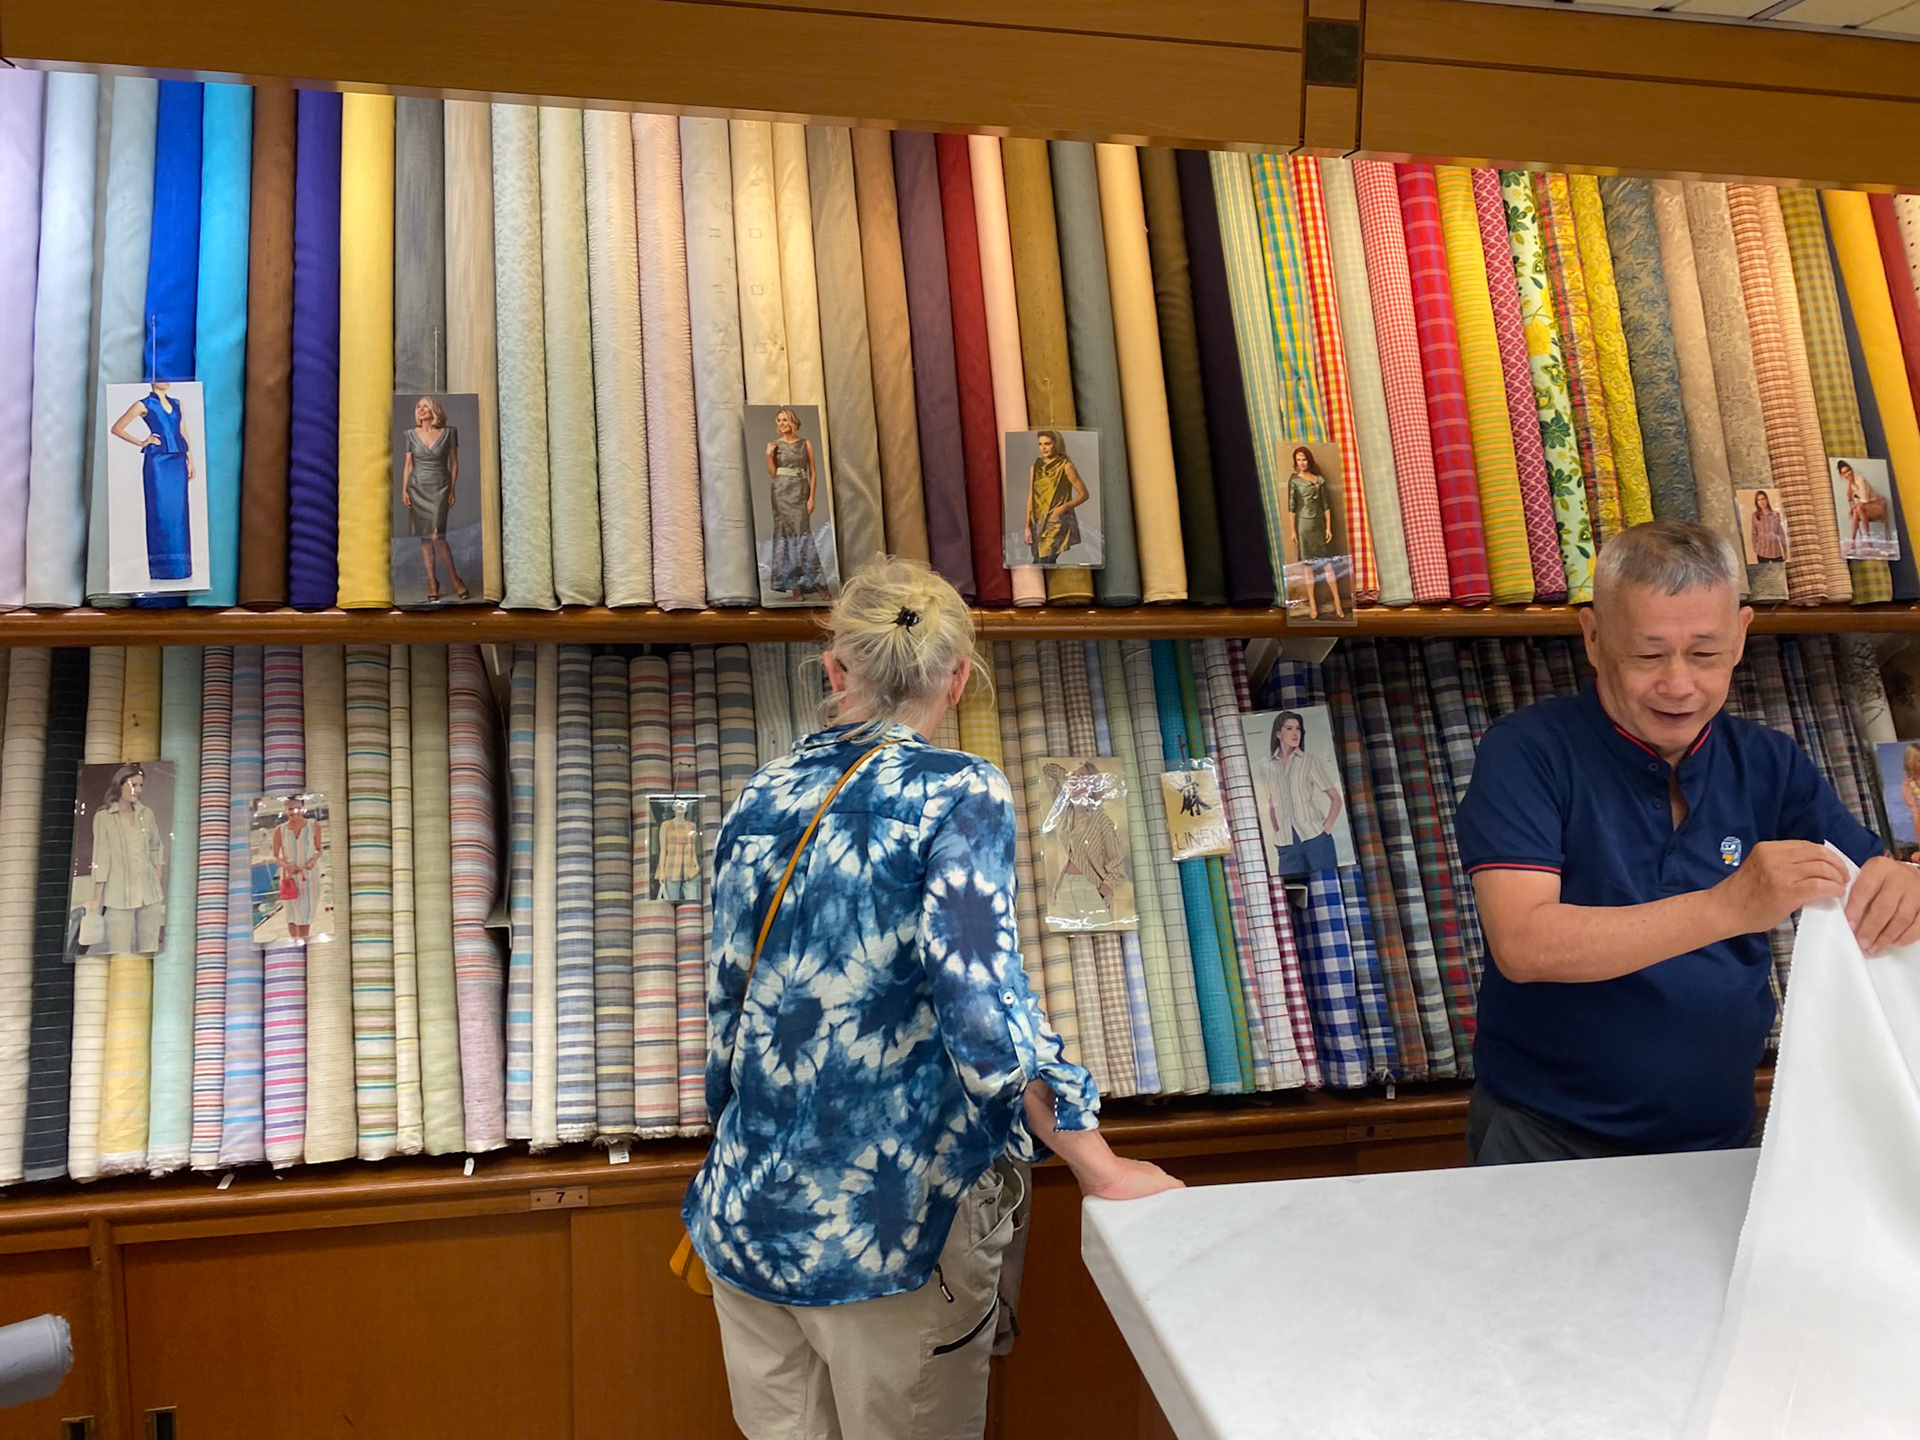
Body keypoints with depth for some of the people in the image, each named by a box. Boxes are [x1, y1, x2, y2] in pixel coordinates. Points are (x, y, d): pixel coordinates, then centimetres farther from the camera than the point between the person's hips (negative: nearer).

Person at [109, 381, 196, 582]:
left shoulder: (176, 404, 16)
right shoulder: (144, 405, 1)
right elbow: (117, 428, 3)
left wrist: (190, 461, 10)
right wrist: (141, 442, -2)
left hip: (178, 461, 5)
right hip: (157, 462, -5)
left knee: (179, 511, 4)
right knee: (160, 511, -4)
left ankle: (180, 565, 8)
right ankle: (161, 566, 0)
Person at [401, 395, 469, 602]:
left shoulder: (449, 432, -2)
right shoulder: (412, 435, 4)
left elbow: (454, 463, 2)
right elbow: (408, 465, 8)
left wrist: (453, 489, 0)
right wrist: (404, 490, 0)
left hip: (439, 488, -3)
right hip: (417, 488, 3)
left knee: (437, 536, -13)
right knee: (424, 537, 4)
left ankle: (454, 578, 3)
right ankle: (432, 581, 11)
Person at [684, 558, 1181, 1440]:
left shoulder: (765, 798, 2)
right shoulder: (959, 797, -13)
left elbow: (727, 1003, 7)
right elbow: (983, 1001, -25)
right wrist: (1102, 1170, -17)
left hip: (748, 1213, 5)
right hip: (886, 1229, -5)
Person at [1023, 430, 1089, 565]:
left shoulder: (1065, 466, -3)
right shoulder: (1035, 467, 11)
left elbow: (1083, 494, -2)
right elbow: (1031, 498, 12)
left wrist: (1064, 507, -17)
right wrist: (1027, 526, 7)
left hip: (1058, 523, -5)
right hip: (1039, 523, 5)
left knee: (1042, 563, -16)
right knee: (1048, 564, 7)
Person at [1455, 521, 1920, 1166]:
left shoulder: (1769, 764, 7)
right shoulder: (1526, 752, -8)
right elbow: (1521, 944, -20)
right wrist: (1729, 908, -29)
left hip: (1719, 1135, 5)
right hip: (1547, 1137, -5)